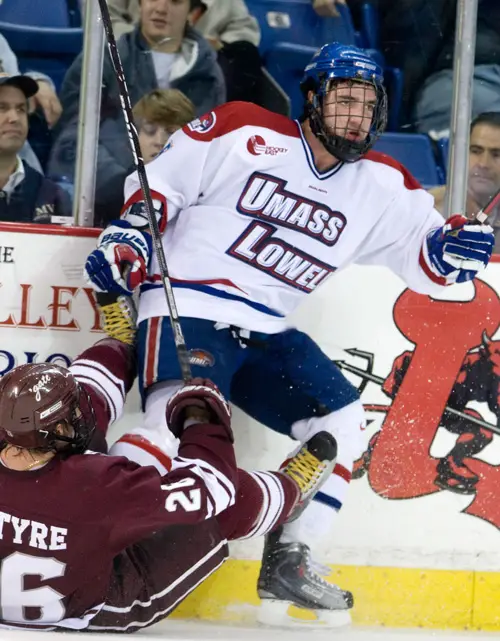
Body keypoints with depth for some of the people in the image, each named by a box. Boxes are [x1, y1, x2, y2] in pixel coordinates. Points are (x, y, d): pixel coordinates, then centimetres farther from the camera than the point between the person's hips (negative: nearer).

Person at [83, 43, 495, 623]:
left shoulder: (383, 185, 7)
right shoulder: (243, 134, -7)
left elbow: (426, 262, 6)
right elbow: (160, 182, 0)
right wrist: (129, 234, -14)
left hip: (268, 333, 6)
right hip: (186, 308, -6)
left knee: (344, 423, -1)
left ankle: (286, 559, 9)